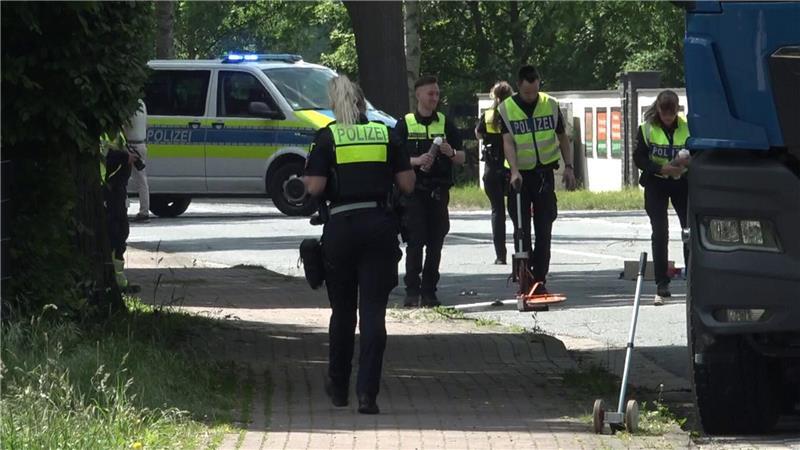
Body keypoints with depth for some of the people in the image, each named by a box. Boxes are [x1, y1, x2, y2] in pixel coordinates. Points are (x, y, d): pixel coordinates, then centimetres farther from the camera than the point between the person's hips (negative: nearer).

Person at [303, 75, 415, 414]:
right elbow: (407, 184, 4)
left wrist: (305, 180, 13)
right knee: (373, 312, -1)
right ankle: (367, 393, -10)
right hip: (380, 225, 1)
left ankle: (338, 387, 27)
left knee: (343, 311, 15)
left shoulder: (328, 137, -1)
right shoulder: (384, 134, 5)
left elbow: (315, 187, -8)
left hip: (341, 226, -1)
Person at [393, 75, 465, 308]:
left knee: (435, 244, 2)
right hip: (413, 191, -3)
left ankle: (429, 291, 7)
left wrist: (451, 153, -11)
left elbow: (462, 158, 12)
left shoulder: (445, 124, 11)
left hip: (439, 191, 3)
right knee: (415, 242, -8)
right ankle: (412, 290, -5)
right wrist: (417, 161, -16)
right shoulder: (405, 125, 5)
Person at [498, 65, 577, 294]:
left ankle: (540, 279, 6)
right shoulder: (506, 109, -5)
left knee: (543, 230, 2)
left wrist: (568, 166, 4)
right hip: (520, 174, -2)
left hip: (544, 173, 2)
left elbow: (562, 138, 12)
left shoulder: (550, 105, 2)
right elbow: (508, 142, -15)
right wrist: (514, 171, -28)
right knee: (521, 230, 0)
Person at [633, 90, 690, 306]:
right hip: (656, 184, -1)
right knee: (660, 233, -6)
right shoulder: (647, 129, -4)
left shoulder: (687, 127, -1)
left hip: (682, 182, 1)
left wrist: (689, 161, -20)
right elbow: (639, 158, -7)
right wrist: (662, 169, -22)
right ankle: (661, 285, -3)